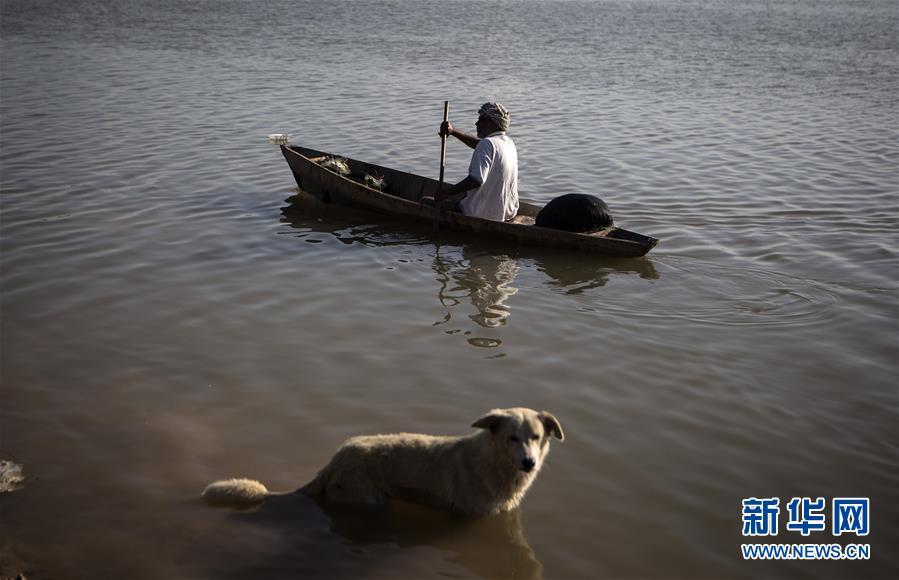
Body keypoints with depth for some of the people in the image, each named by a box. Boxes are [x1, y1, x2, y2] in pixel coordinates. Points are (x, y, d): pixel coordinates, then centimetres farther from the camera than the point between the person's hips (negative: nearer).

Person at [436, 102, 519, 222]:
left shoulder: (487, 143, -21)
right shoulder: (508, 142, 7)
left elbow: (477, 179, -31)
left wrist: (447, 192, -24)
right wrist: (453, 131, 15)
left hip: (485, 214, -9)